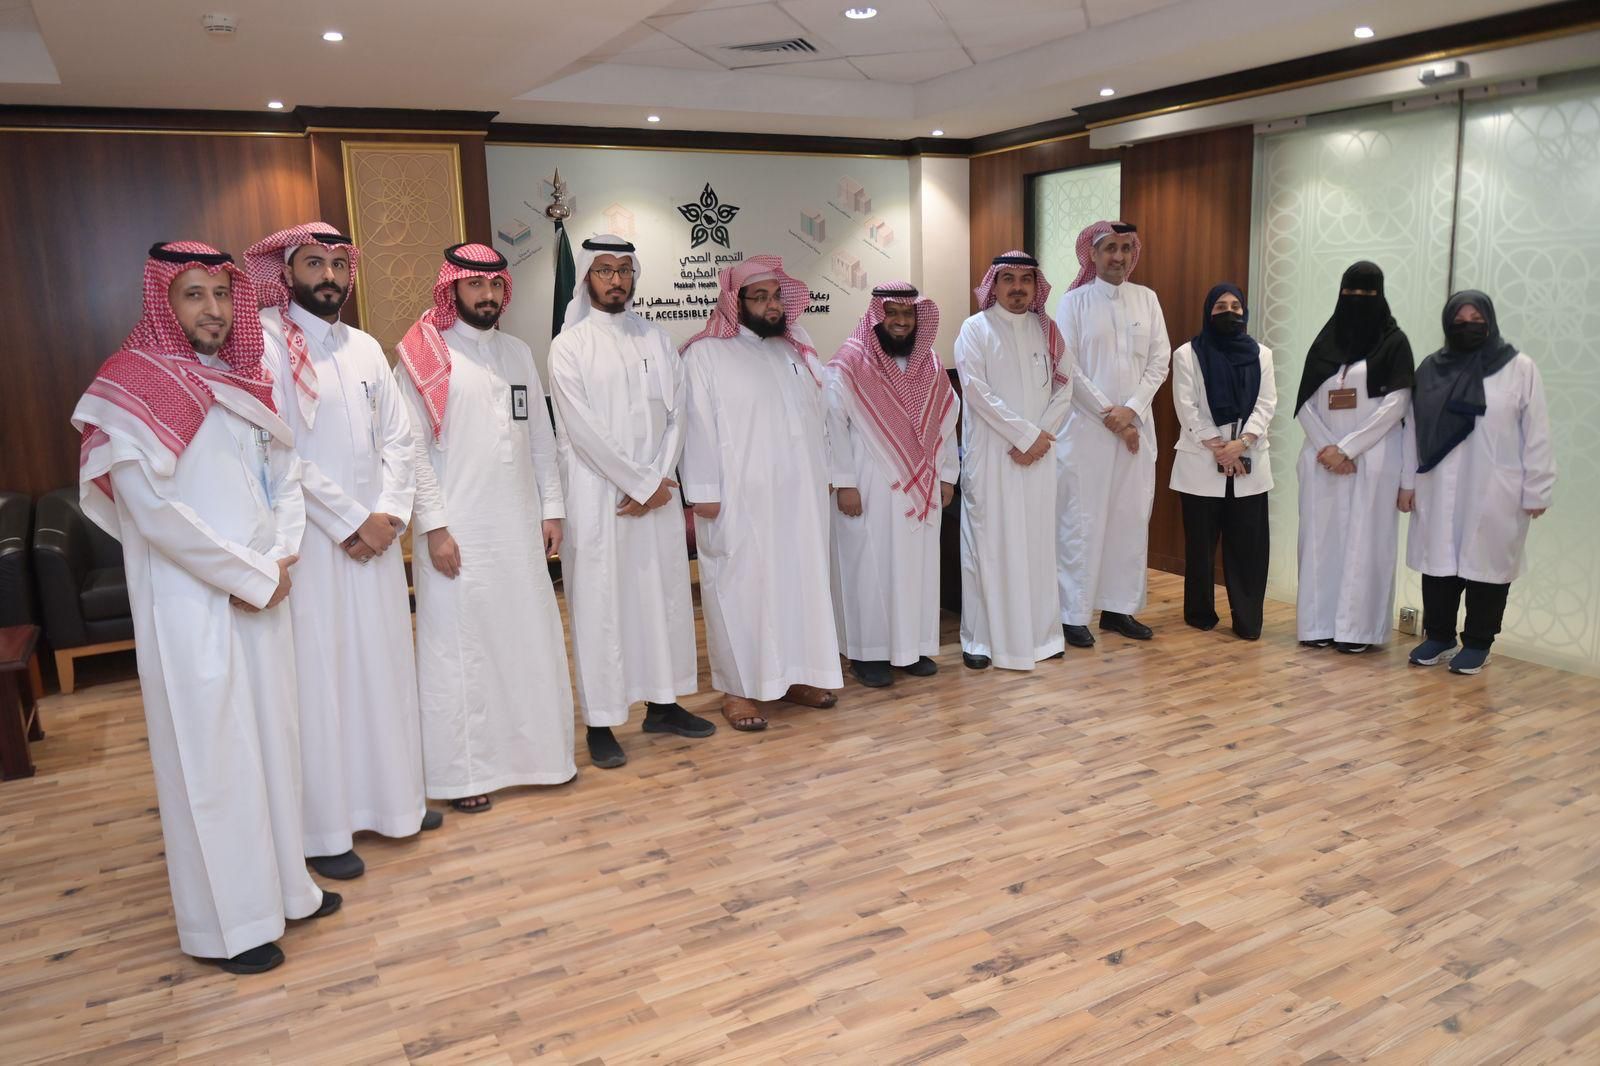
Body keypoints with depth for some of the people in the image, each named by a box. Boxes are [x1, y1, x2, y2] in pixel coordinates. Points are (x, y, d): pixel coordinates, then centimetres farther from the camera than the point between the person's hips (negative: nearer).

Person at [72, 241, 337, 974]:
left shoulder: (242, 379, 10)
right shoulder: (134, 384, -11)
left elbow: (285, 472, 10)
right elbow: (153, 509, -18)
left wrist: (280, 561, -5)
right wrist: (250, 577, -14)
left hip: (261, 596, 7)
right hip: (191, 602, -6)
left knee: (270, 736, 15)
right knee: (210, 754, 3)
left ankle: (281, 883, 32)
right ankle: (226, 923, 19)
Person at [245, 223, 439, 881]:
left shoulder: (365, 348, 12)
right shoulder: (266, 342, -8)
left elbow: (397, 438, 9)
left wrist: (389, 513, -6)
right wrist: (350, 521, -14)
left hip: (375, 538, 6)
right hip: (308, 542, -6)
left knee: (384, 665, 13)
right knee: (318, 677, 1)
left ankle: (390, 799, 28)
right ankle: (323, 829, 14)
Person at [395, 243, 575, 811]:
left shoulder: (517, 353, 13)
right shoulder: (424, 357, -4)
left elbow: (541, 437, 14)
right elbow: (412, 449, -9)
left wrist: (551, 507, 9)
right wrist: (433, 526, -14)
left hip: (520, 529, 5)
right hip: (456, 534, -5)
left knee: (532, 640, 10)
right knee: (459, 648, 2)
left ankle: (539, 749, 25)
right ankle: (462, 771, 14)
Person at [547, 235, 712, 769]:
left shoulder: (657, 340, 10)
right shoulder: (570, 345, -3)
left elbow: (675, 416, 6)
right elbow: (583, 429, -11)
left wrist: (660, 480, -8)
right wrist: (641, 484, -12)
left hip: (658, 493, 5)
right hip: (598, 497, -4)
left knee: (665, 595, 9)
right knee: (601, 604, 0)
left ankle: (663, 703, 23)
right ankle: (601, 723, 9)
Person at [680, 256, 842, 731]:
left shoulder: (796, 352, 14)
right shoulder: (705, 355, -5)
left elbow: (821, 418, 16)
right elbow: (697, 425, -10)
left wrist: (827, 477, 11)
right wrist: (702, 493, -15)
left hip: (799, 497, 6)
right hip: (738, 501, -6)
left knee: (800, 580, 11)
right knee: (741, 587, 1)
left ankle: (795, 673, 24)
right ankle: (739, 687, 11)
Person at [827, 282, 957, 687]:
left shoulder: (930, 365, 8)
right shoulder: (850, 364, -9)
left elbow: (945, 421, 13)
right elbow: (833, 423, -12)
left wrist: (947, 475, 10)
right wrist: (844, 482, -16)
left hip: (920, 485, 5)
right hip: (870, 485, -5)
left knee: (919, 565, 10)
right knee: (869, 567, 1)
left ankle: (914, 646, 22)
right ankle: (867, 652, 10)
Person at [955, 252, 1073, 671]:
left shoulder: (1047, 331, 11)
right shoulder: (976, 329, -1)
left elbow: (1064, 387, 6)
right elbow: (976, 391, -11)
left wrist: (1041, 436, -8)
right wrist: (1025, 433, -13)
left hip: (1038, 453, 4)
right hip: (991, 454, -4)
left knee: (1037, 541, 7)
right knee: (989, 542, -1)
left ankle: (1038, 632, 18)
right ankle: (981, 637, 6)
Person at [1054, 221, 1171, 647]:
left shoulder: (1147, 299, 9)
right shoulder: (1074, 301, 0)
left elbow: (1160, 361, 5)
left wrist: (1131, 410, -9)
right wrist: (1109, 415, -10)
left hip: (1136, 426, 4)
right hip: (1086, 427, -4)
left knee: (1132, 518, 6)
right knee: (1083, 520, -3)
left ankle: (1118, 607, 17)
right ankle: (1073, 614, 4)